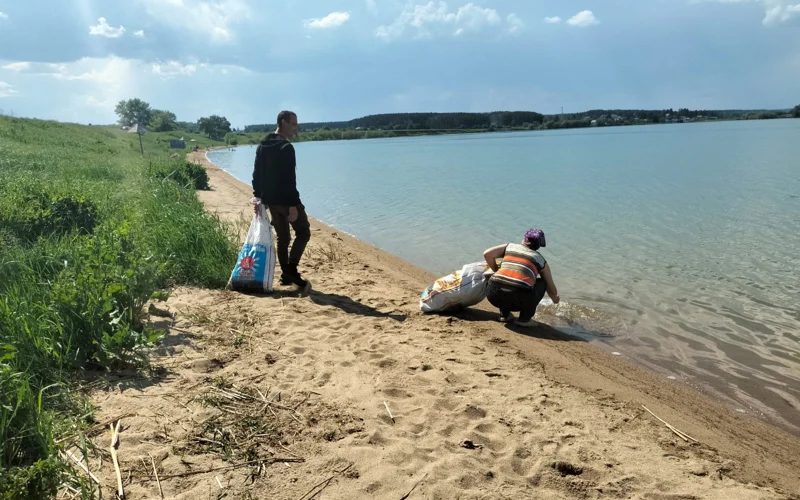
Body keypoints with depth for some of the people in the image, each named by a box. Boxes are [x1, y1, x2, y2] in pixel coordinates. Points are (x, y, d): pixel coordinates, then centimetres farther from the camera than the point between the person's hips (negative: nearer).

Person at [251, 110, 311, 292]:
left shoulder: (262, 146, 12)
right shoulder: (286, 147, -17)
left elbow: (257, 174, 14)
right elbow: (289, 179, -22)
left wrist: (257, 195, 17)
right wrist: (293, 205, -21)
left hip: (269, 200, 8)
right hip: (285, 200, -8)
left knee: (282, 237, 14)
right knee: (303, 232, 3)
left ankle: (286, 274, 17)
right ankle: (291, 270, -7)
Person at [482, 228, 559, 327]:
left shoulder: (510, 247, 21)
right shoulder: (541, 260, 19)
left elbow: (487, 254, 9)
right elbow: (551, 289, 27)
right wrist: (555, 298, 50)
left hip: (494, 295, 3)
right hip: (519, 300, -2)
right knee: (542, 282, 25)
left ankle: (504, 314, 26)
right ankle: (524, 319, 17)